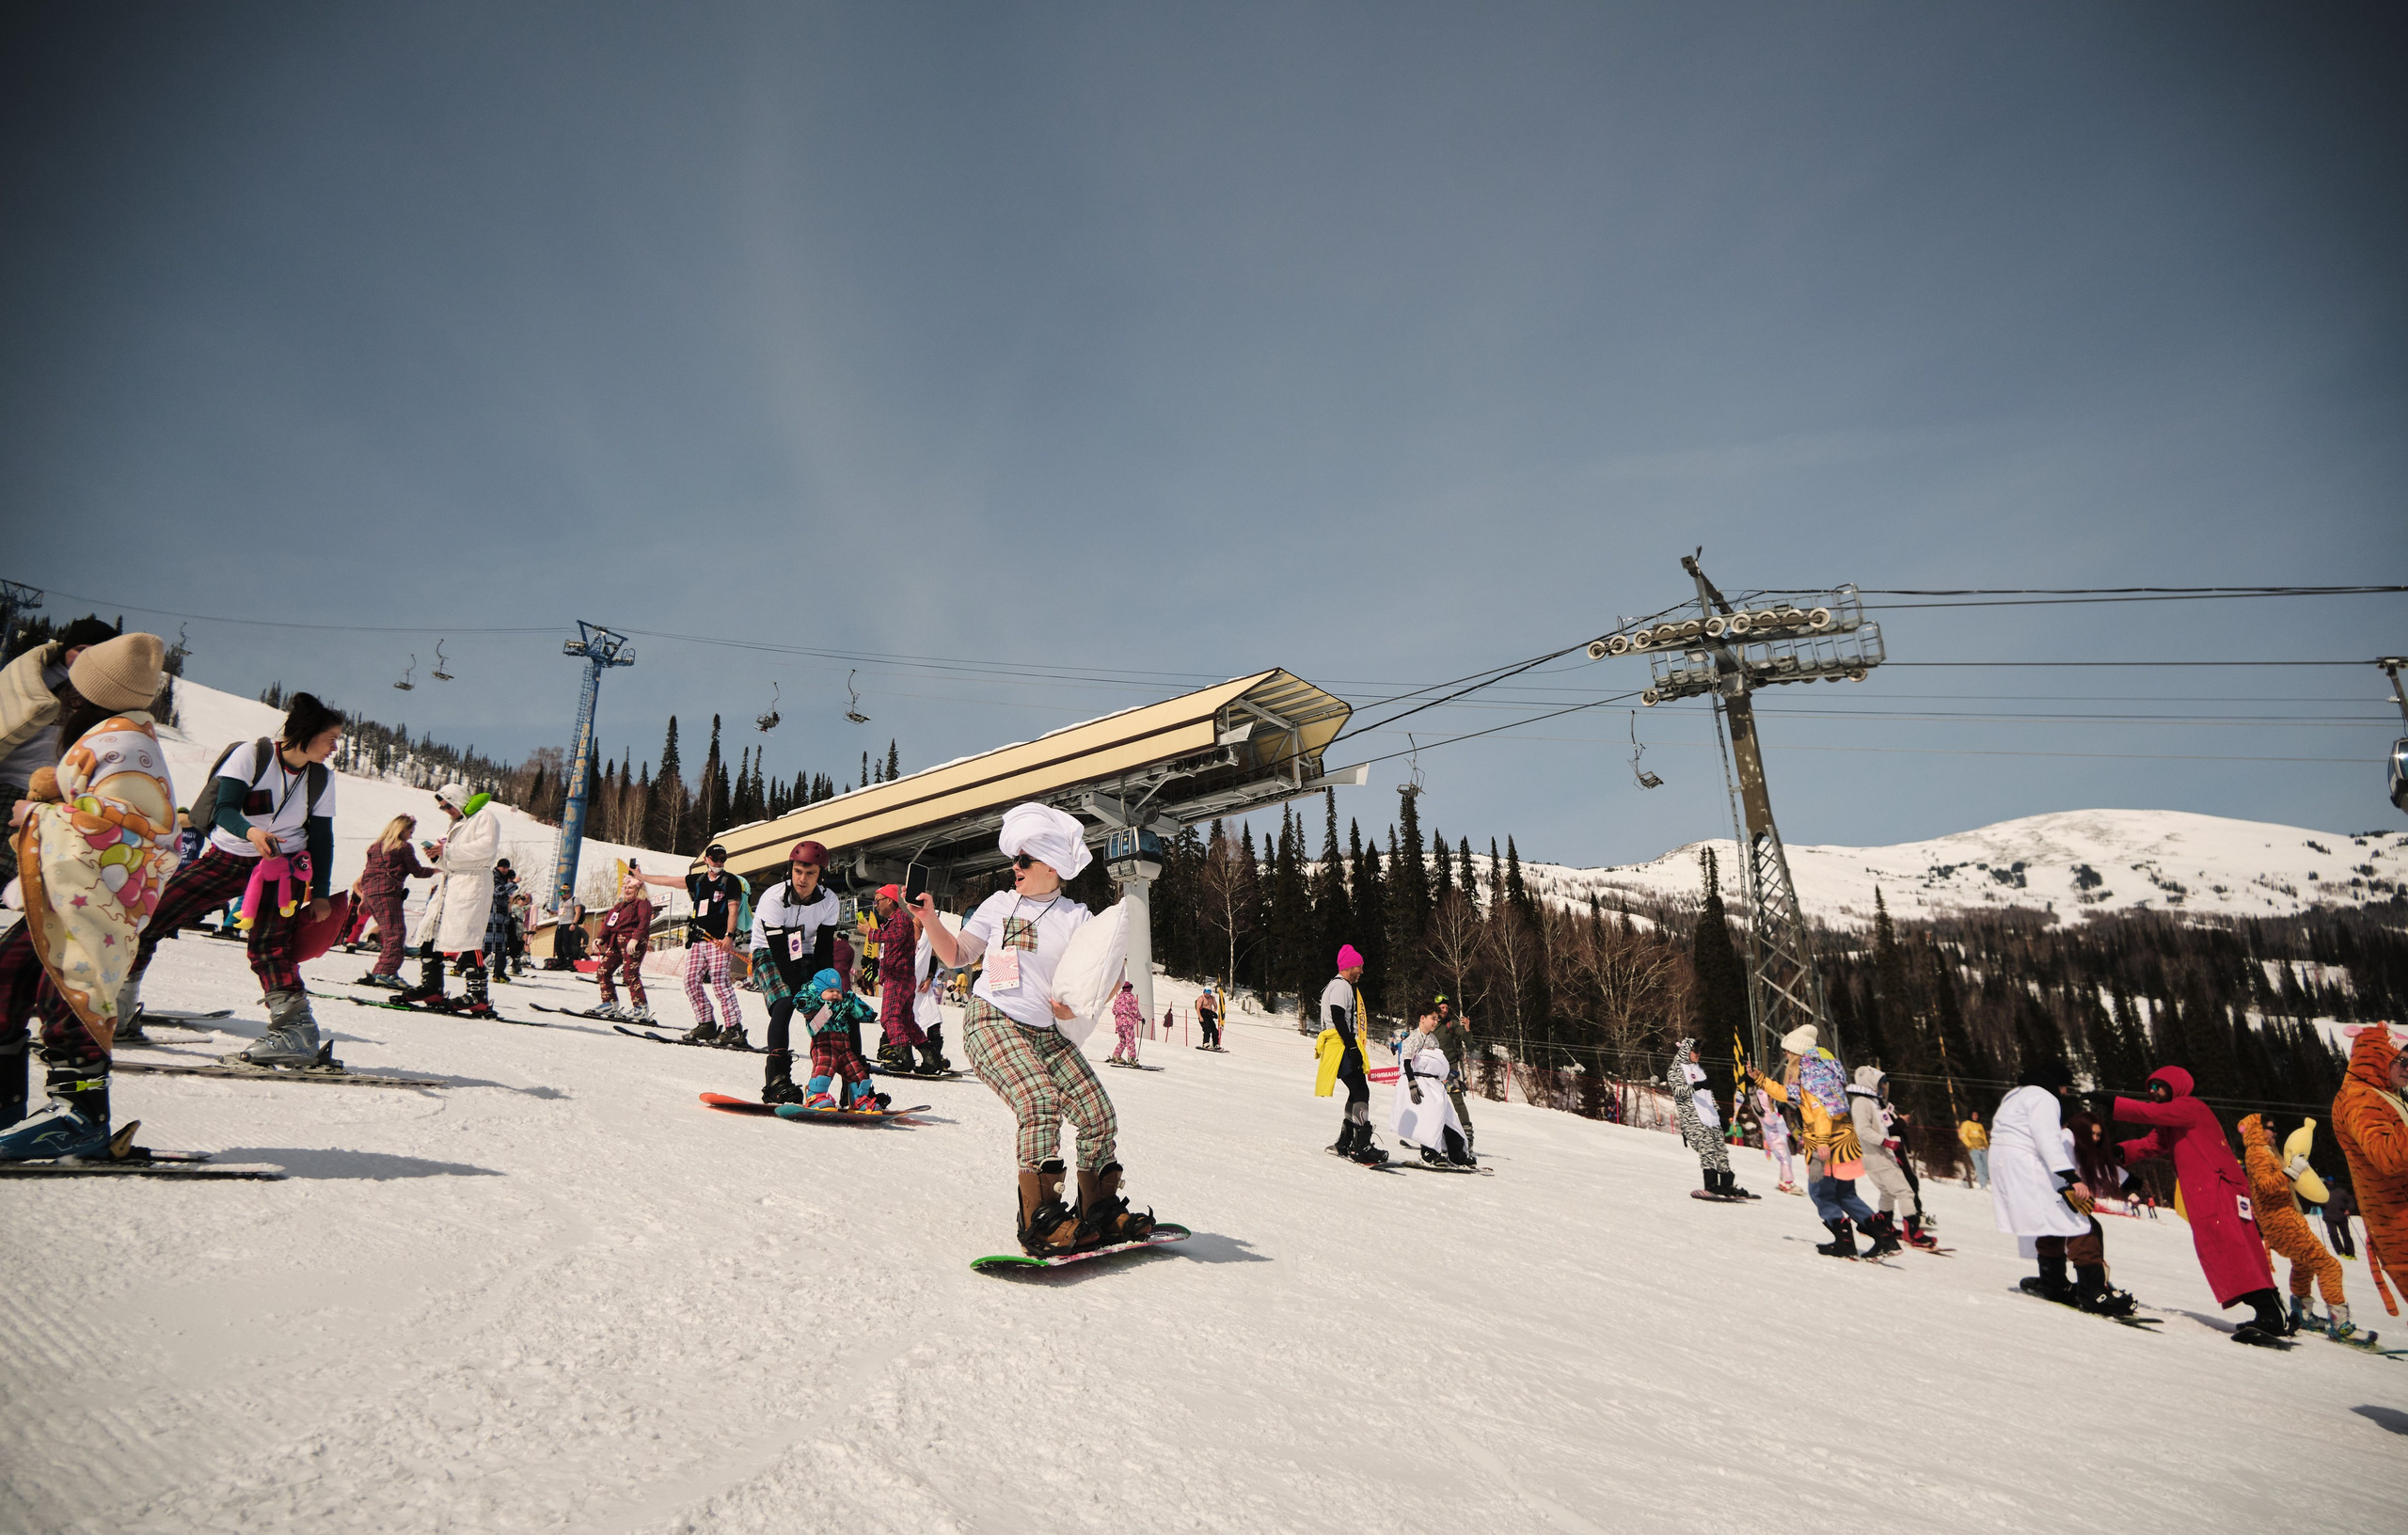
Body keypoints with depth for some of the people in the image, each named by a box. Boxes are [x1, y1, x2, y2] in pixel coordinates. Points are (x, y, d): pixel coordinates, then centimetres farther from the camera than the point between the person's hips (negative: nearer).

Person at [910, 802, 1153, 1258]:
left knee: (1099, 1114, -5)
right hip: (993, 1023, -3)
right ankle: (1040, 1220, -25)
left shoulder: (1076, 917, 6)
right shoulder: (1001, 904, 8)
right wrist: (930, 921, -5)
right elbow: (957, 955, 11)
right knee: (1041, 1101, -28)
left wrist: (1078, 1006, -14)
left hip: (1047, 1033, 3)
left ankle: (1100, 1212, 14)